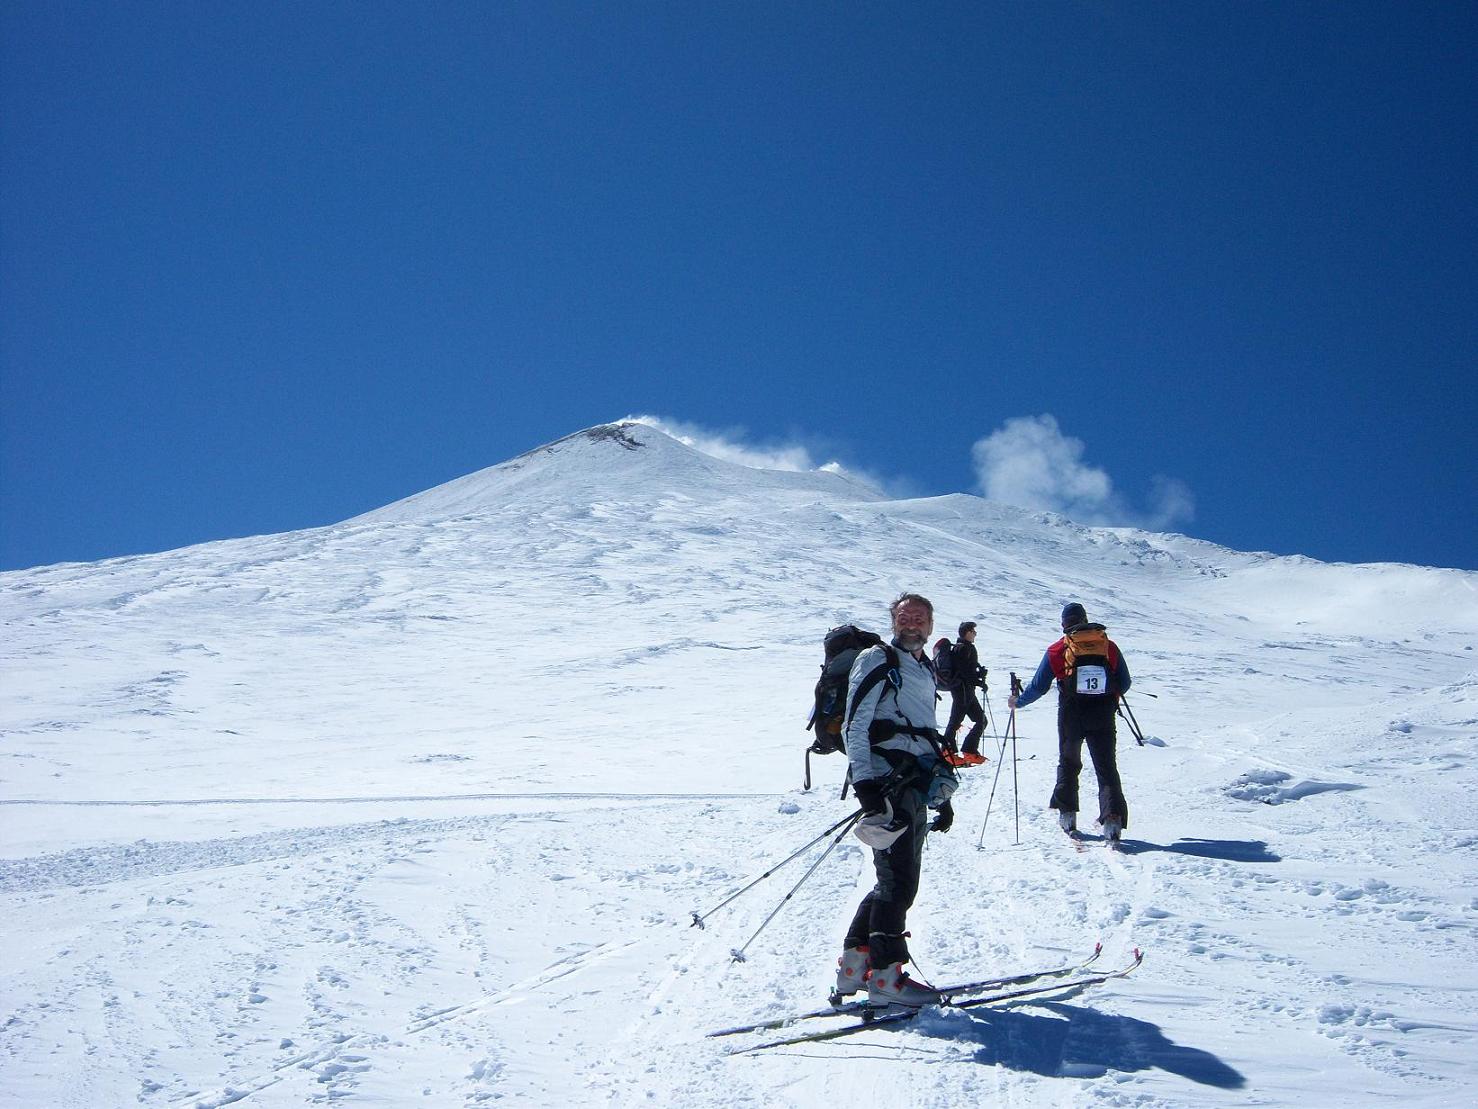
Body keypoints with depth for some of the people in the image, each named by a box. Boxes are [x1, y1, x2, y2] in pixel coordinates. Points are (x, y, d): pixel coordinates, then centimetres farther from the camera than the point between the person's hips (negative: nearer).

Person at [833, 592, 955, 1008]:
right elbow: (855, 725, -10)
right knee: (897, 882, -9)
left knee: (895, 883, 9)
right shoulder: (877, 661, 0)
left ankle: (854, 967, 16)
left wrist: (941, 794, 25)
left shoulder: (925, 671, 25)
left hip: (917, 787, 9)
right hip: (888, 783, -8)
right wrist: (864, 782, -21)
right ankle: (885, 976, -3)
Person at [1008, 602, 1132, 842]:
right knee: (1106, 767, 4)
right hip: (1103, 716, 1)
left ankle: (1067, 814, 18)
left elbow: (1038, 686, 1)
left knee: (1069, 764, 18)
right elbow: (1124, 683, 8)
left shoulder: (1057, 651, -2)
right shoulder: (1109, 647, 3)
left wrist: (1018, 701, 17)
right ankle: (1112, 818, -10)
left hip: (1071, 716, 0)